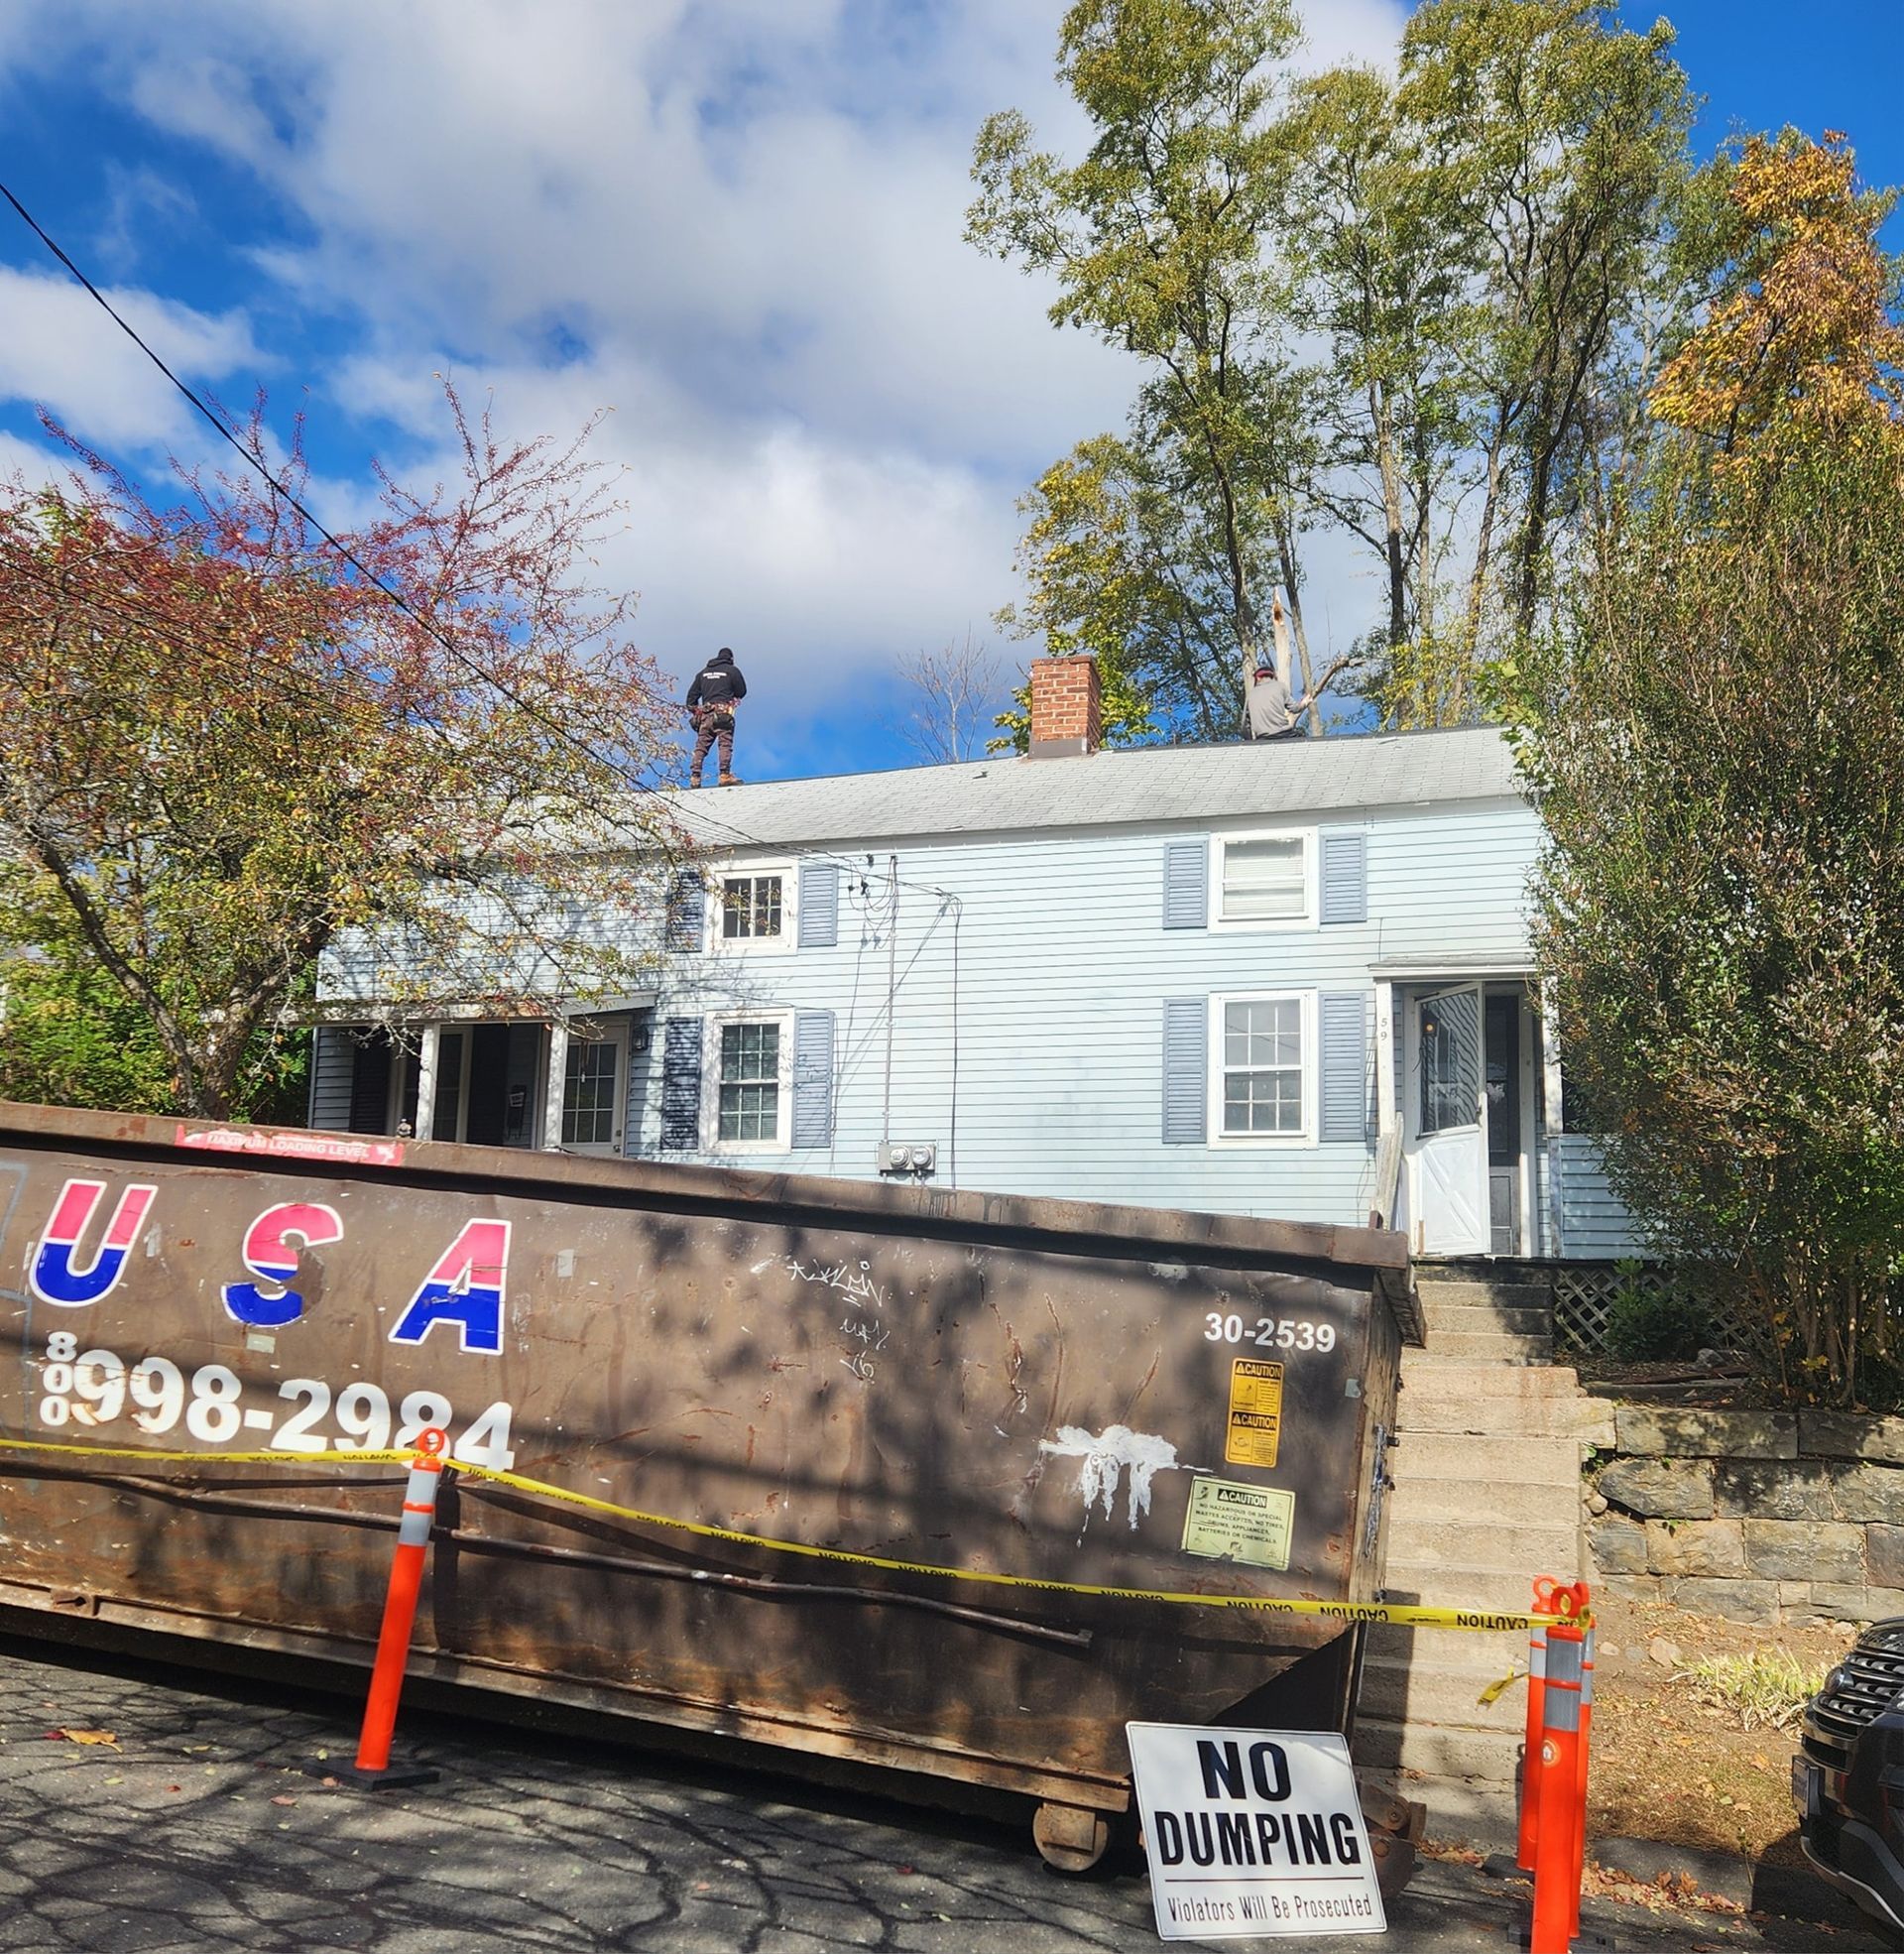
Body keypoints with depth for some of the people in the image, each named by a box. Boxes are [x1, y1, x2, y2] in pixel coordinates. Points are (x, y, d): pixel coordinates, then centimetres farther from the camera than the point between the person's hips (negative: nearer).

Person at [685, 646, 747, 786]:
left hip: (705, 713, 4)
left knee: (701, 746, 4)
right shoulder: (732, 670, 5)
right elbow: (742, 691, 8)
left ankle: (694, 777, -1)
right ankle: (725, 775, -18)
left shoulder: (703, 672, 19)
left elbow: (692, 694, 18)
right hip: (723, 713, -4)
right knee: (725, 744, -8)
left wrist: (693, 711, 22)